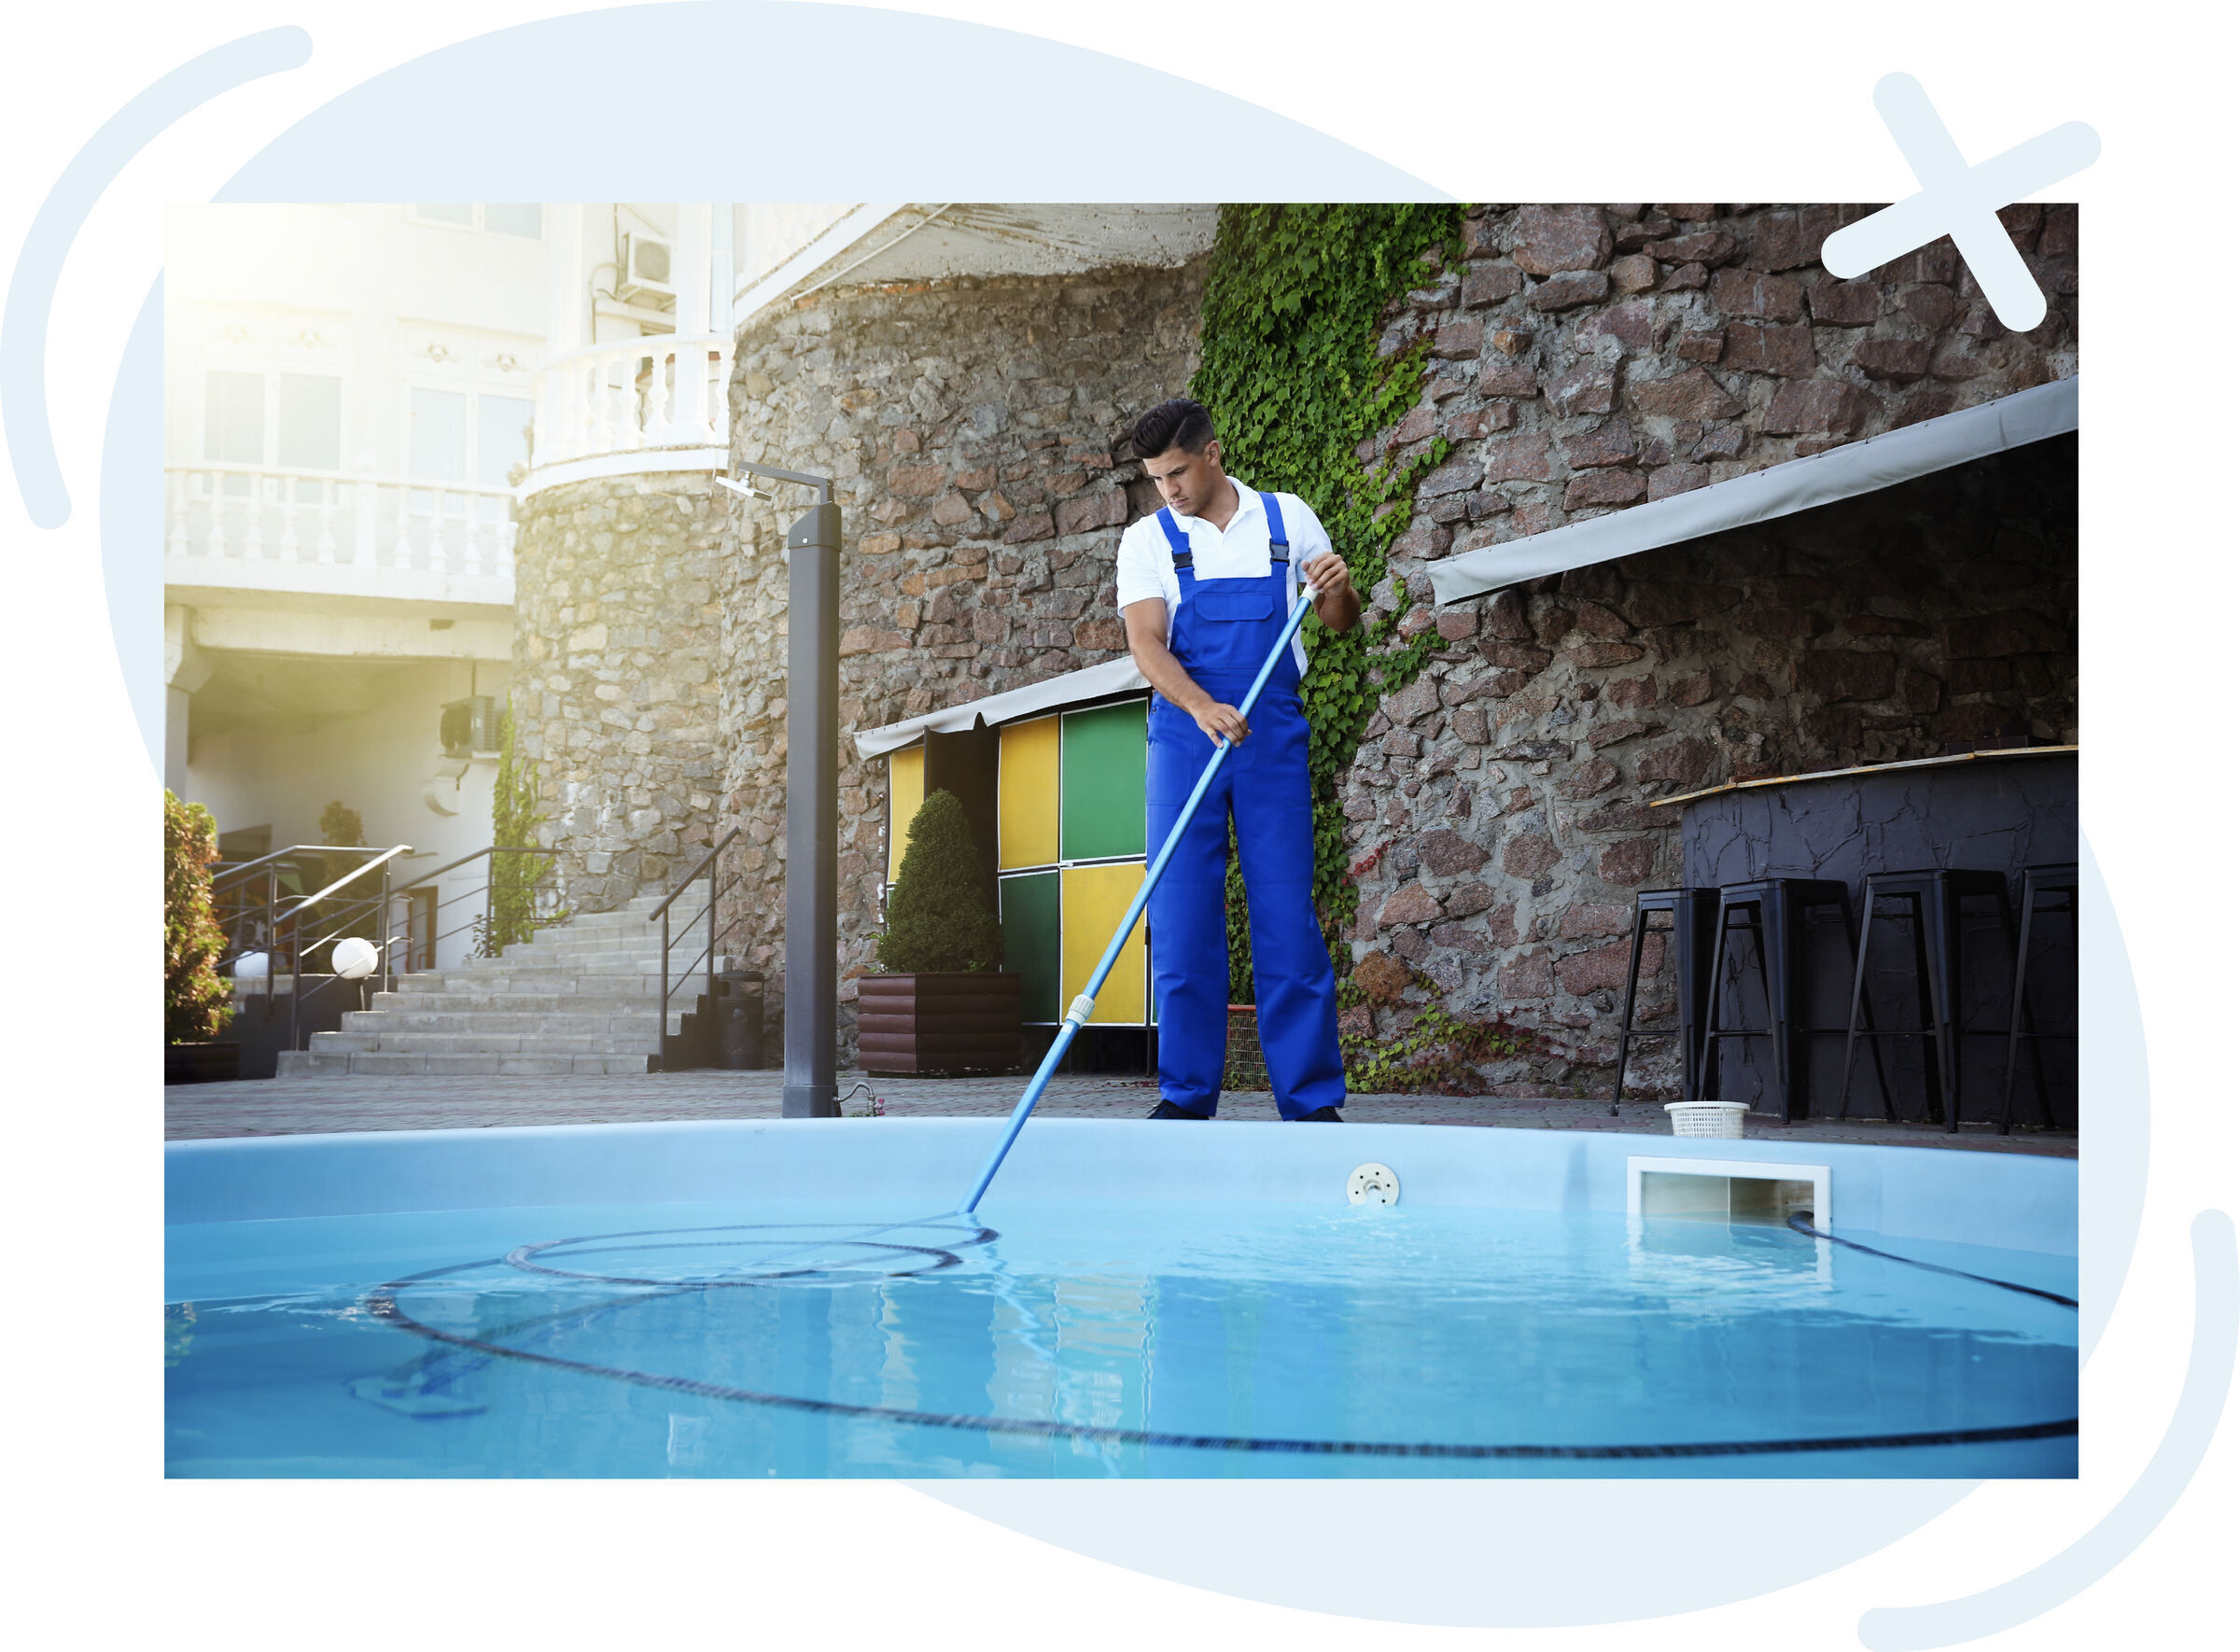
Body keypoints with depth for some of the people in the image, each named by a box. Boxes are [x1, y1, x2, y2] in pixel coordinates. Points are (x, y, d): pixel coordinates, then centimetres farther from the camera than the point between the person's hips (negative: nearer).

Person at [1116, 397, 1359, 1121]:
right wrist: (1202, 707, -27)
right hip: (1183, 736, 0)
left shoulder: (1288, 518, 8)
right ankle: (1186, 1095, 7)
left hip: (1274, 736, 0)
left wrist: (1339, 588, -11)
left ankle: (1313, 1098, 3)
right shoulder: (1147, 540, 4)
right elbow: (1145, 641, -9)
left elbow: (1342, 623, 13)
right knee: (1181, 923, -1)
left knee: (1288, 918, -2)